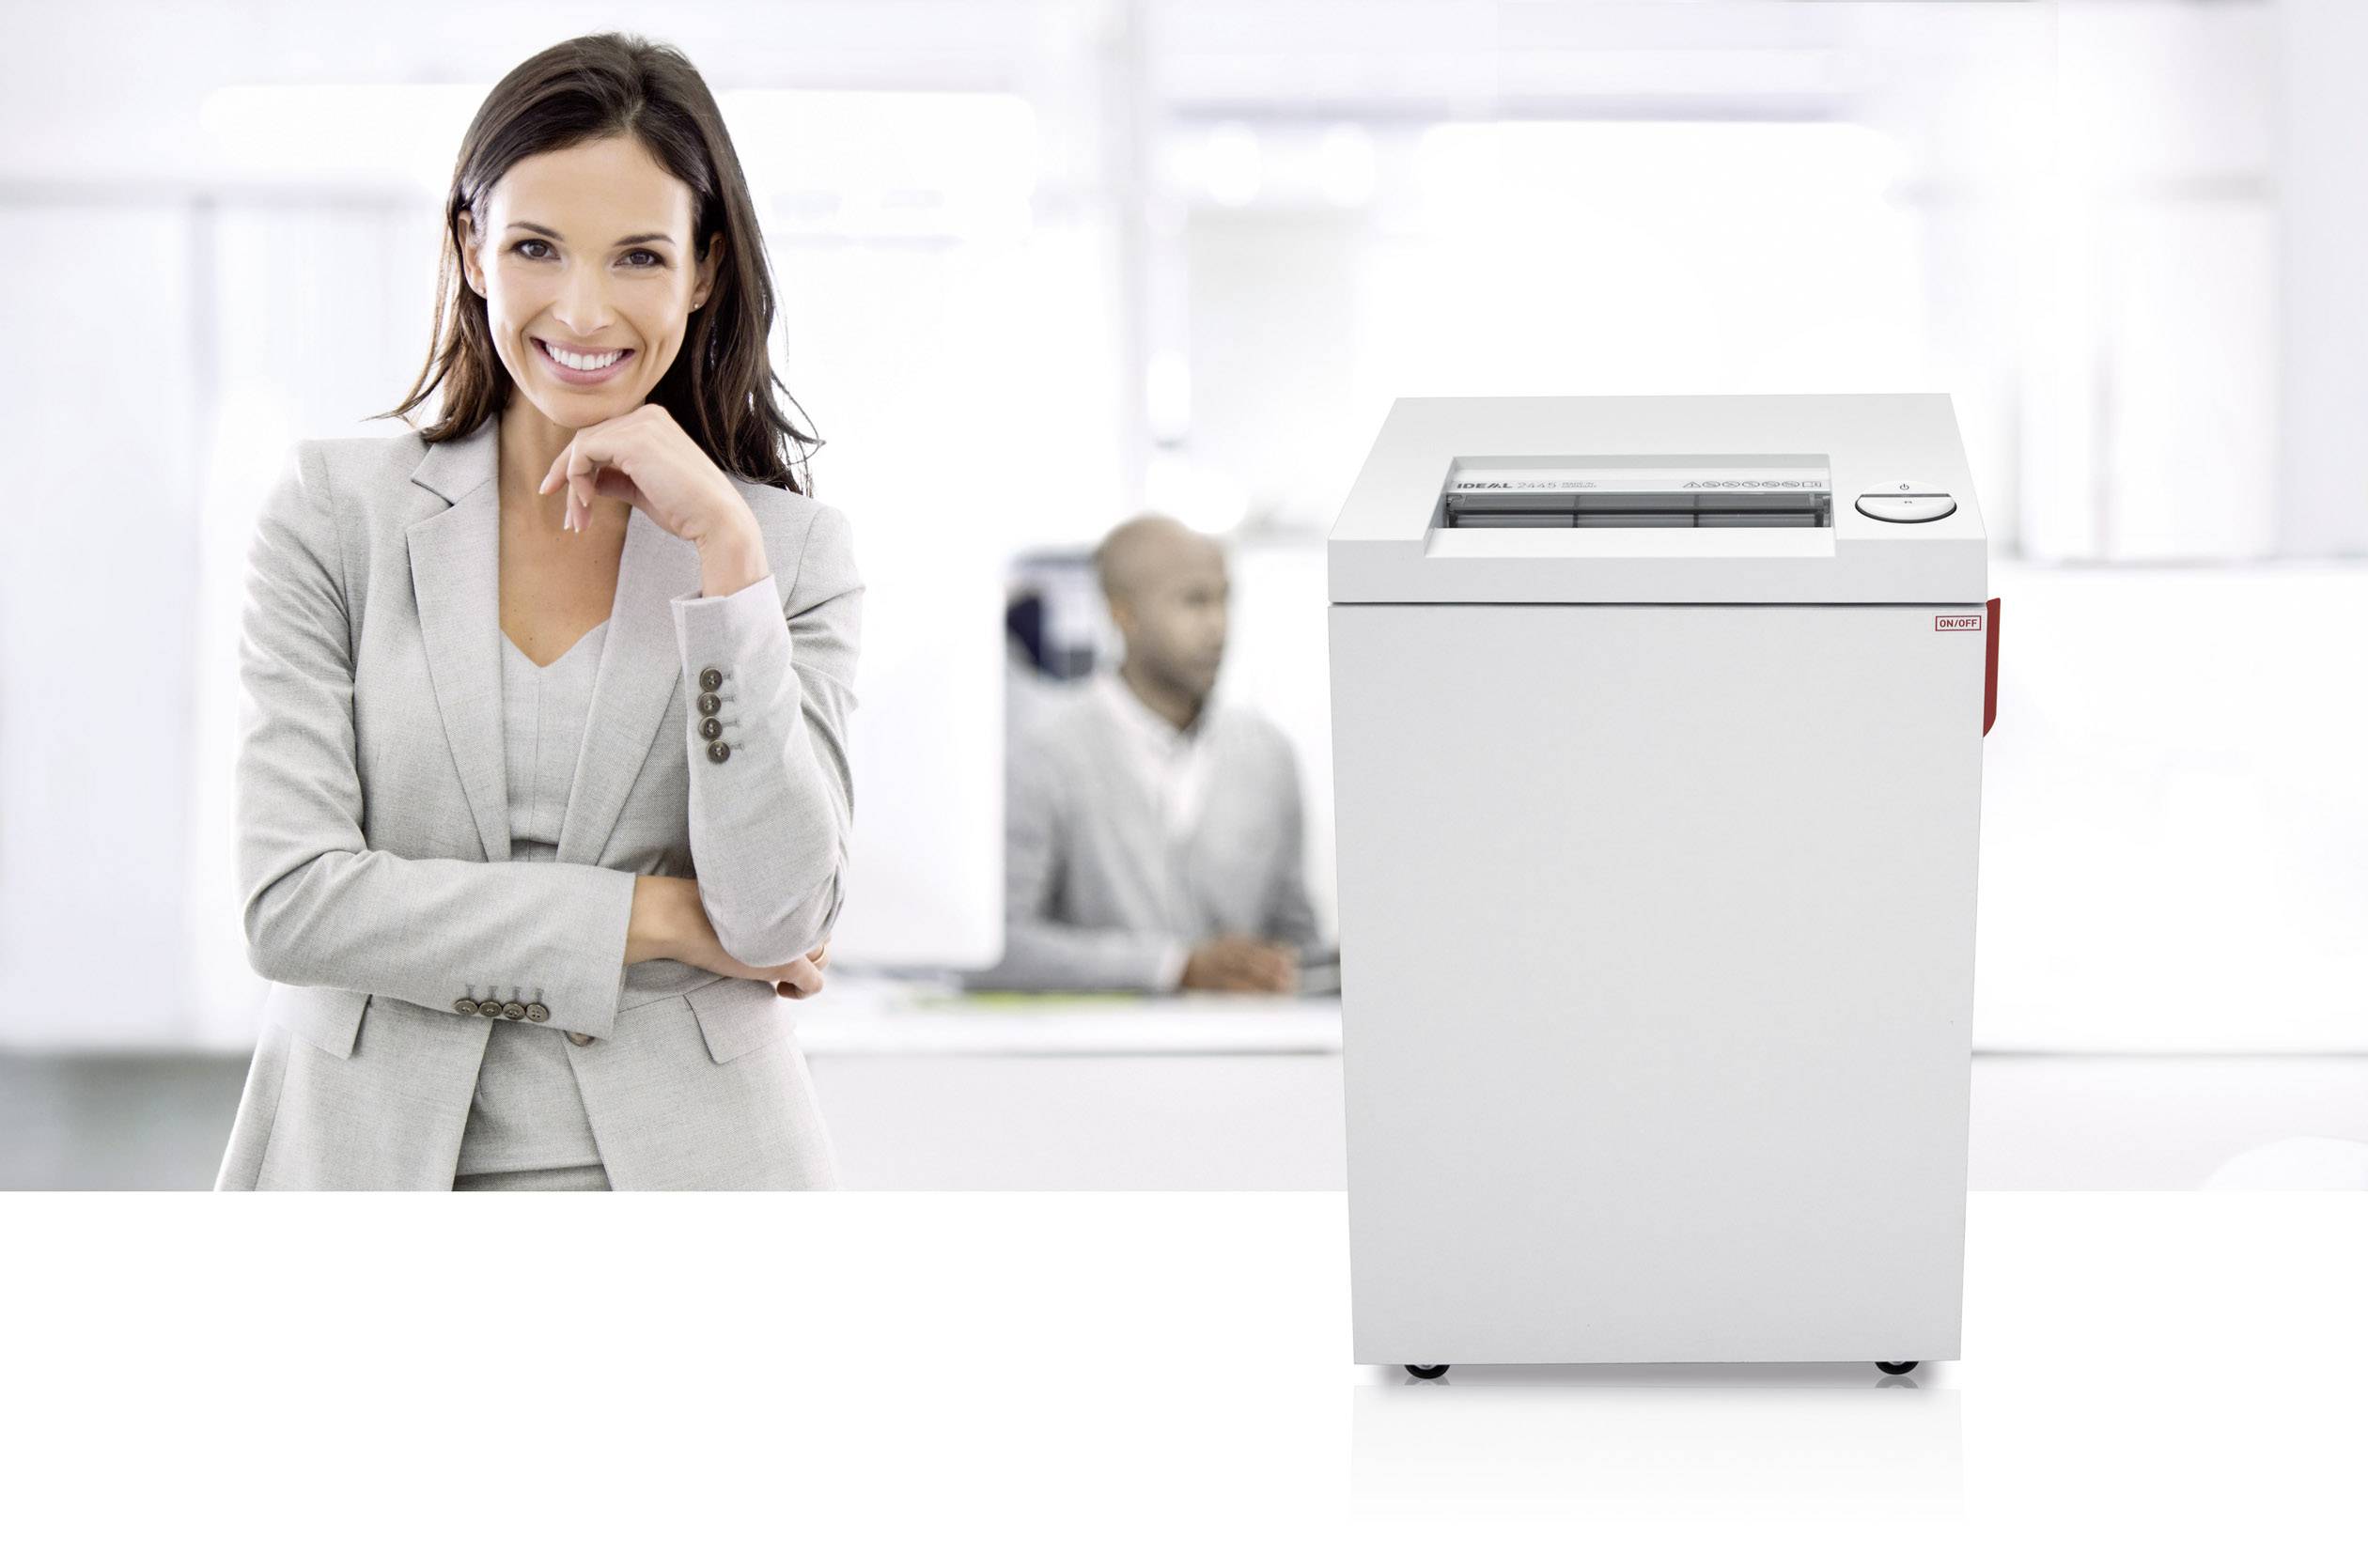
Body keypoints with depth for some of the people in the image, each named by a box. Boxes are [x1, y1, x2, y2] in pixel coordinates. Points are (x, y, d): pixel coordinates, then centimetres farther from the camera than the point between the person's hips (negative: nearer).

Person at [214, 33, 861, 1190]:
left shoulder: (793, 548, 3)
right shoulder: (334, 511, 1)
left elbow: (778, 921, -9)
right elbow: (289, 904, -8)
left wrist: (725, 550, -12)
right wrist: (664, 919, -8)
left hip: (682, 1154, 1)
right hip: (376, 1159, -1)